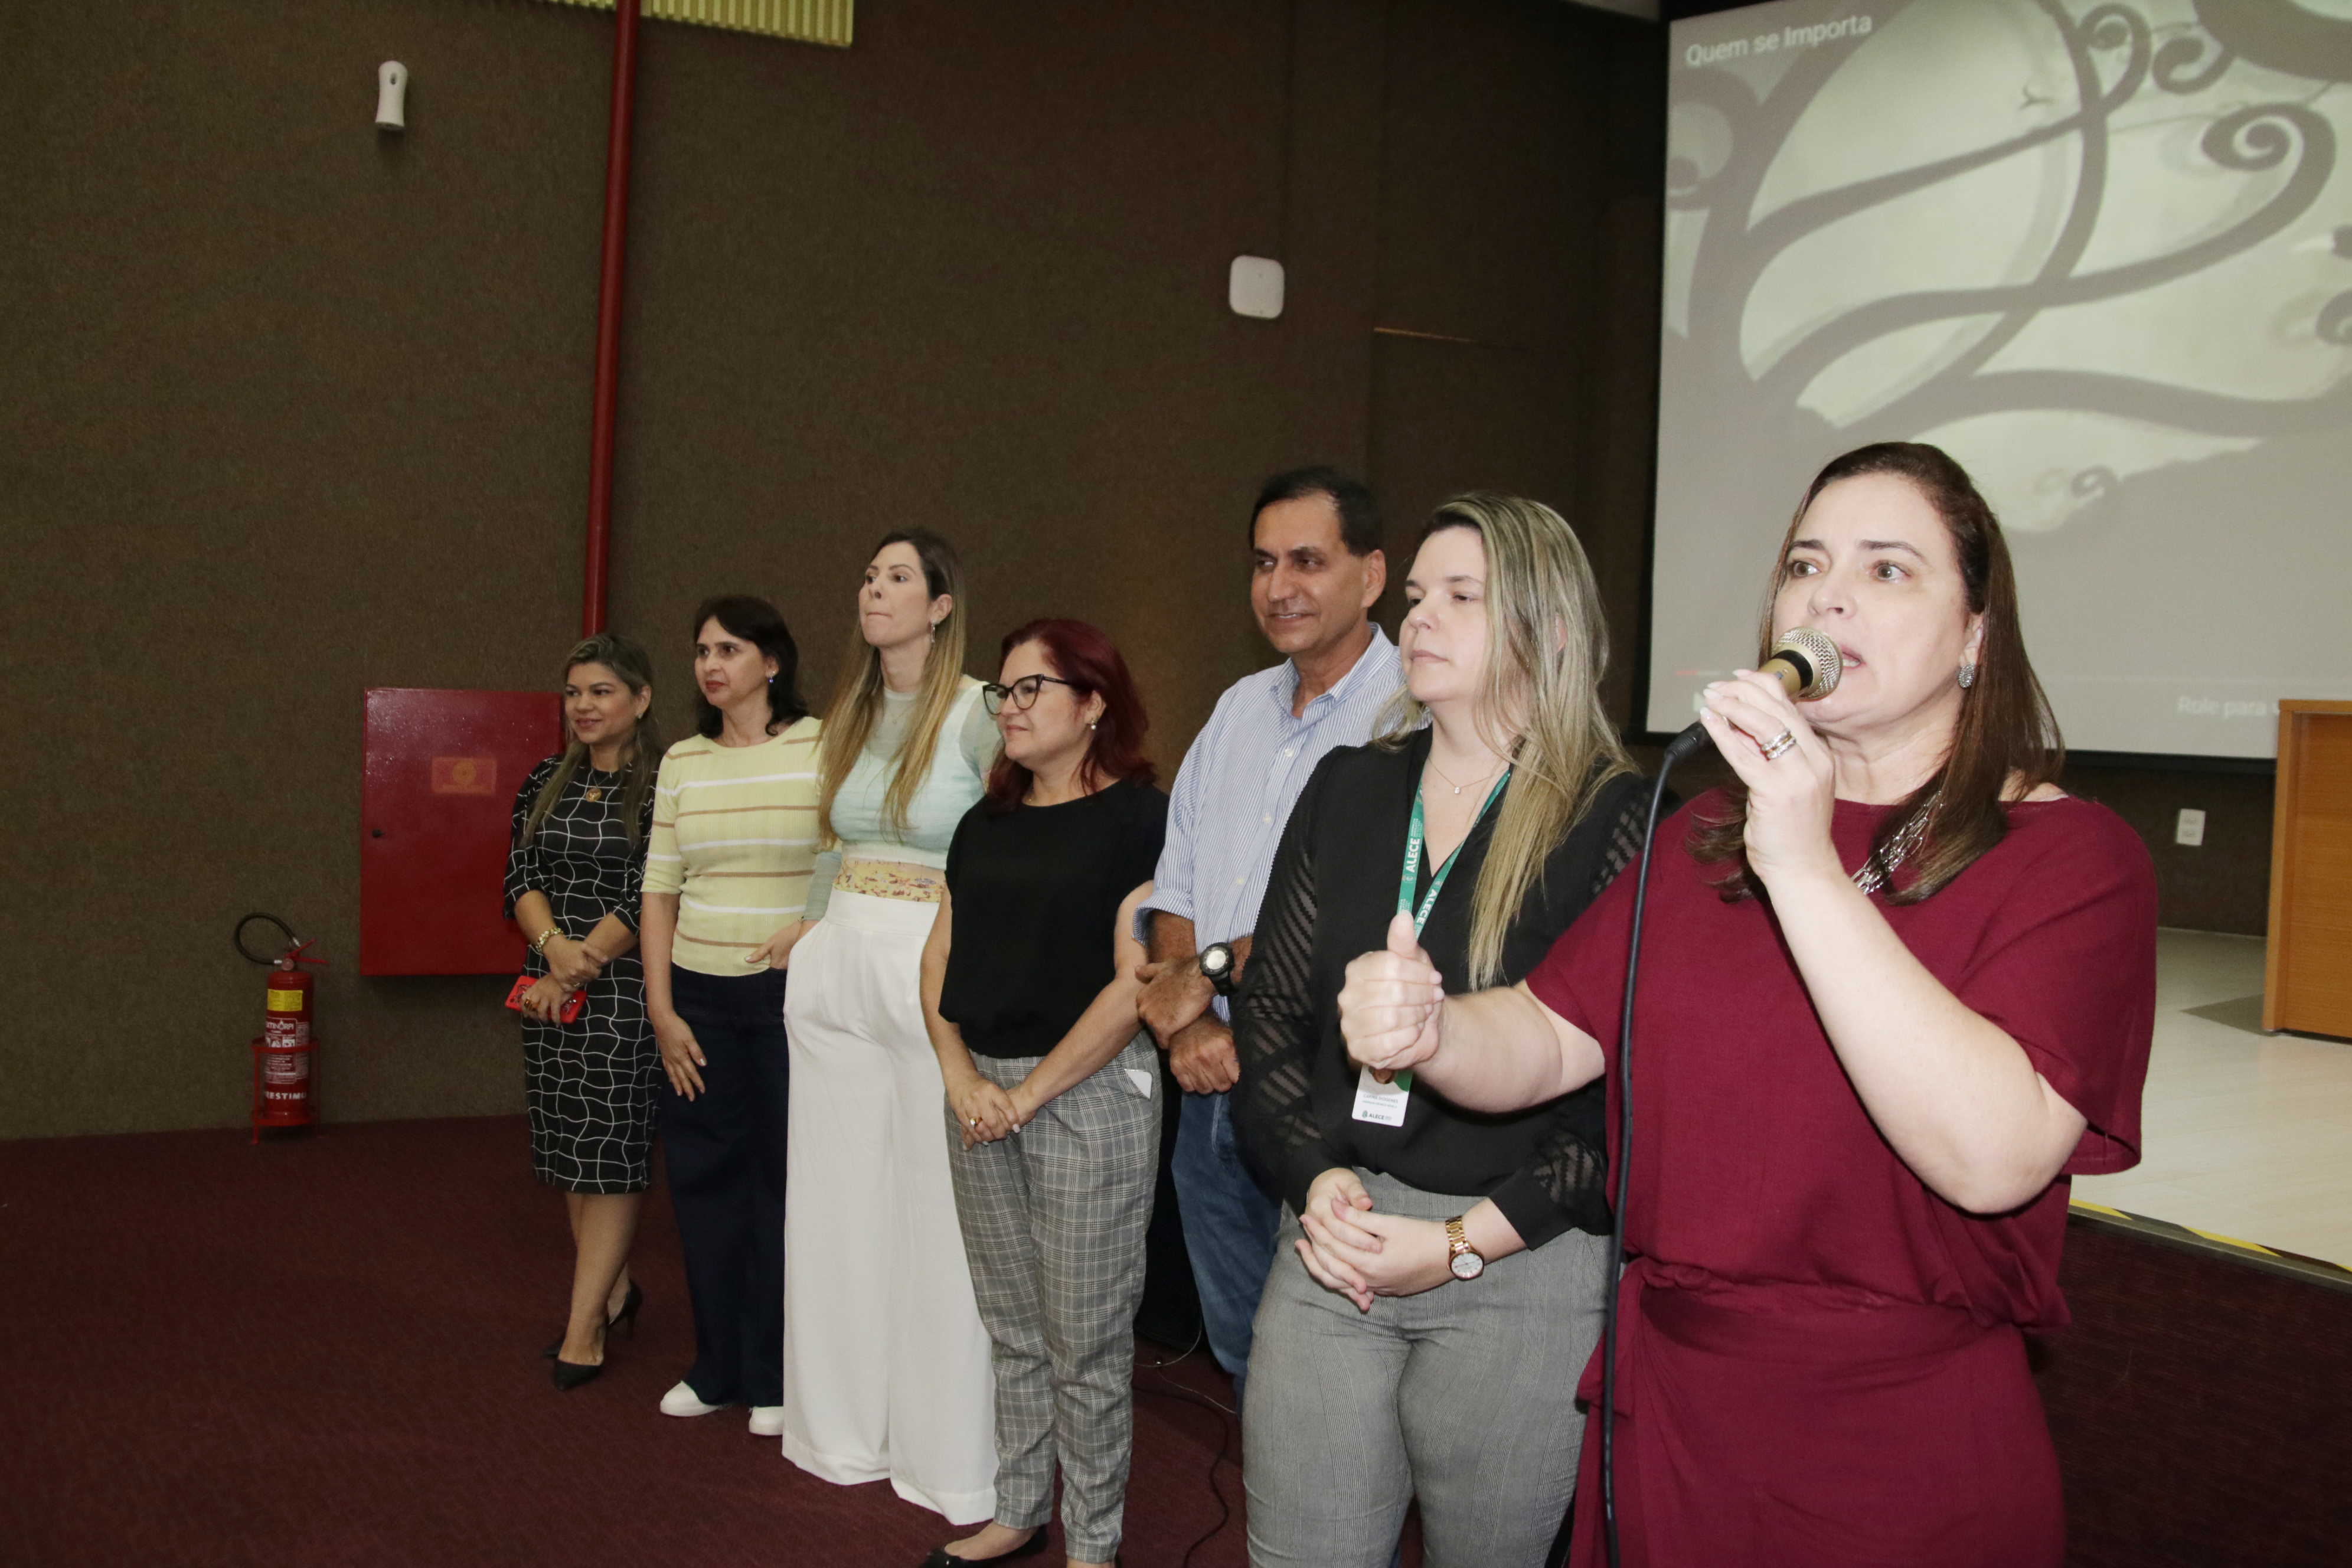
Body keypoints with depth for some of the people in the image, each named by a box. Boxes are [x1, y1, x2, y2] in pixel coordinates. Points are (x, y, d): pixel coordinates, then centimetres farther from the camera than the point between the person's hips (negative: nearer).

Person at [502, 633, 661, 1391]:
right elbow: (521, 876, 3)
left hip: (624, 986, -6)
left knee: (610, 1150, -3)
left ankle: (586, 1325, 2)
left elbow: (647, 898, -12)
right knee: (571, 1146, 12)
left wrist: (577, 969, -12)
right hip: (553, 983, 6)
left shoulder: (663, 786, -8)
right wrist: (554, 946, -15)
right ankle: (614, 1287, 28)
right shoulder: (547, 782, 10)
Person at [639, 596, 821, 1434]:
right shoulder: (683, 762, 8)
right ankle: (718, 1367, 25)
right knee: (706, 1176, 10)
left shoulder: (823, 747, -4)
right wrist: (661, 1010, 2)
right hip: (701, 993, 4)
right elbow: (660, 891, 8)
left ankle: (775, 1378, 18)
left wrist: (809, 926, -17)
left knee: (785, 1179, 4)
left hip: (790, 990, -4)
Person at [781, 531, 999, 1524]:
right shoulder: (851, 717, 13)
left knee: (937, 1206, -1)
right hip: (837, 963, 7)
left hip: (931, 965, -6)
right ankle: (849, 1426, 26)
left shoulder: (978, 713, -8)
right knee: (840, 1197, 12)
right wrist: (815, 924, 16)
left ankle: (948, 1449, 14)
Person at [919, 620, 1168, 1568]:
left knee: (1085, 1341, 3)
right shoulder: (984, 826, 13)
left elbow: (1136, 982, -15)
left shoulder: (1138, 817, -8)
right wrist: (963, 1079, -3)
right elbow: (940, 963, 13)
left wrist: (1028, 1094, -13)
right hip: (980, 1091, 6)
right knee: (1012, 1330, 16)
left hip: (1089, 1091, -6)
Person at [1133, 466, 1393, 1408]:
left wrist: (1212, 972, -11)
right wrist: (1187, 1023, -3)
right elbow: (1175, 890, 12)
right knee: (1238, 1350, 18)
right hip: (1213, 1086, 7)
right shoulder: (1240, 708, 12)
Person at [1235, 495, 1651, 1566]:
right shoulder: (1349, 789, 9)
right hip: (1331, 1246, 4)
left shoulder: (1617, 823, -6)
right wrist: (1319, 1177, -6)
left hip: (1523, 1268, -3)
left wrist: (1465, 1242, -14)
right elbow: (1270, 1007, 9)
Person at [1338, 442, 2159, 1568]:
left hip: (1906, 1465, -5)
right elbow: (1549, 1036, 3)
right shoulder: (1708, 834, 10)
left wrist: (1805, 869, -29)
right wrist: (1427, 1029, -20)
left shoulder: (2070, 855, -10)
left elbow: (1991, 1155, -26)